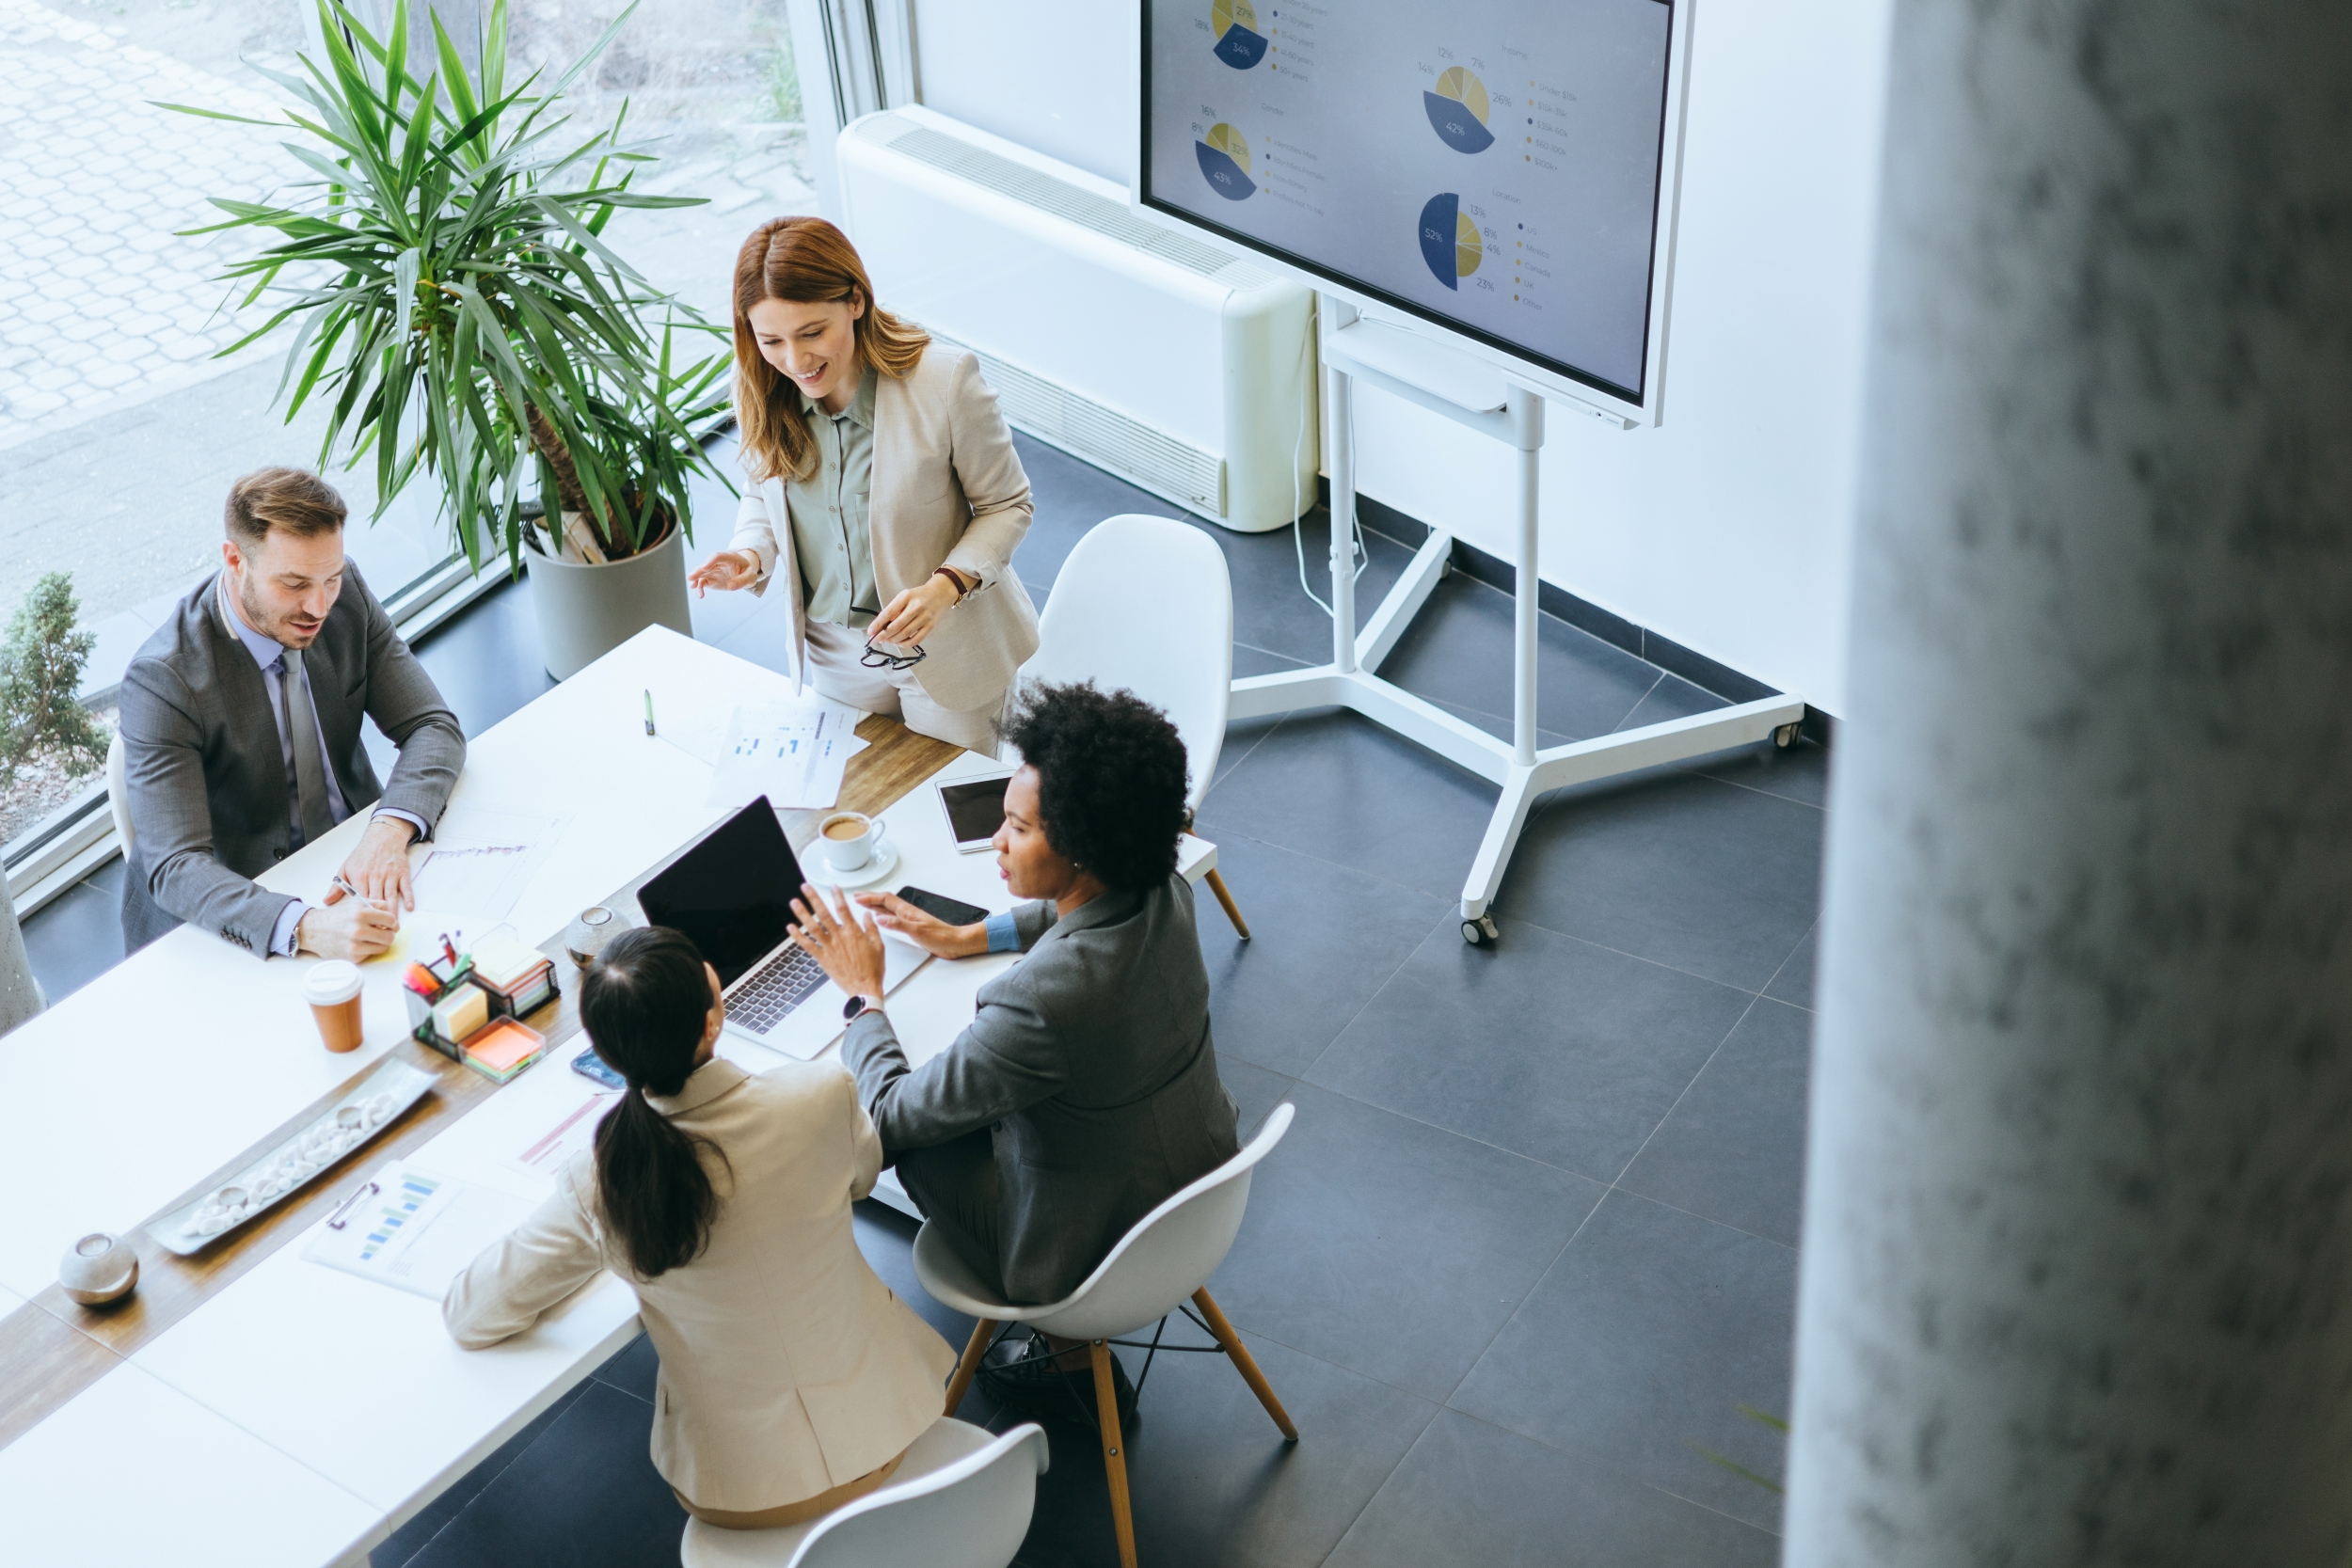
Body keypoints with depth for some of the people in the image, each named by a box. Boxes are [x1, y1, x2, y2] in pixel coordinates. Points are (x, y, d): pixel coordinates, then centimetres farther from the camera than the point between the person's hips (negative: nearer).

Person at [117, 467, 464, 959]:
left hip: (355, 869, 5)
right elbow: (175, 867, -27)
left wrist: (390, 831, -25)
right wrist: (306, 928, -44)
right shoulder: (163, 680, -21)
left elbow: (433, 726, -3)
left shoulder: (345, 593, -5)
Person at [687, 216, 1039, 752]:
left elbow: (1006, 505, -14)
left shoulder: (944, 381, -26)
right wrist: (749, 555, -15)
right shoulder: (761, 394, -12)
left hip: (943, 646, -4)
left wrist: (945, 586, -29)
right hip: (833, 655, 4)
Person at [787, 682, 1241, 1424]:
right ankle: (1072, 1335, 34)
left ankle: (1069, 1345, 25)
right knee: (979, 1101, 25)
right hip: (1206, 1194, 7)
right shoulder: (1163, 893, -14)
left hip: (1102, 1252, -7)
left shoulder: (1040, 999, -37)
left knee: (918, 1133, 13)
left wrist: (864, 991, -7)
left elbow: (889, 1115, -22)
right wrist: (968, 937, 15)